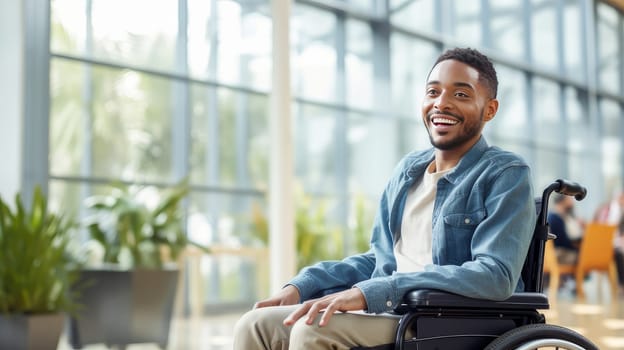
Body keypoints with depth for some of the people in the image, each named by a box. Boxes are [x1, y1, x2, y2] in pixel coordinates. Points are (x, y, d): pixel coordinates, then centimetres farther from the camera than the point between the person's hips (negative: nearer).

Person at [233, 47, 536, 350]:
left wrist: (368, 293, -25)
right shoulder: (407, 170, 17)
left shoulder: (505, 175, -5)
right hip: (390, 315, 7)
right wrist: (301, 286, 6)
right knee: (256, 325, -10)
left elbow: (496, 275, -19)